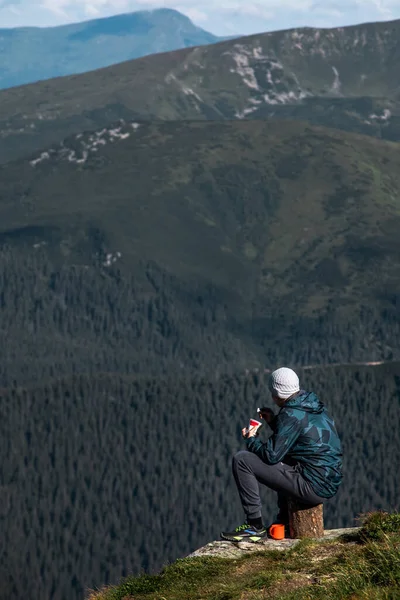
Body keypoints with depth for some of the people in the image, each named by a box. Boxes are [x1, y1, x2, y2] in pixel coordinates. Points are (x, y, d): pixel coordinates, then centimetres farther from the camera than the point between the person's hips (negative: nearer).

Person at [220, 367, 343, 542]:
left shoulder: (291, 414, -15)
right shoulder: (314, 405, 12)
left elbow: (271, 455, -15)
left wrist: (252, 440, 4)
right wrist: (274, 421, 21)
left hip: (313, 488, -9)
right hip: (329, 484, 10)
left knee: (241, 460, -7)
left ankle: (255, 526, -1)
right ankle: (284, 521, 35)